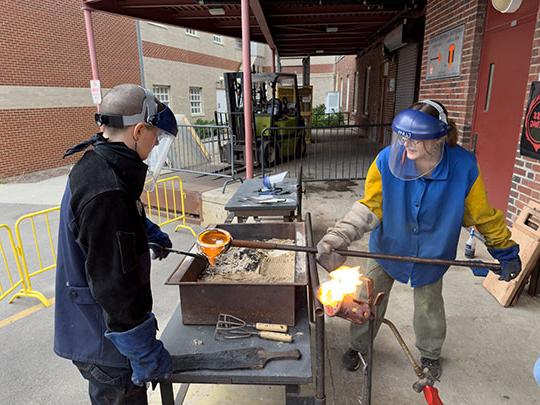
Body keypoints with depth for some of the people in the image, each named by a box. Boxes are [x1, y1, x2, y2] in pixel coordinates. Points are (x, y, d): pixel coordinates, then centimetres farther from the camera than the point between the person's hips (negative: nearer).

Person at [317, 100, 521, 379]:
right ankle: (358, 346, 42)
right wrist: (337, 237, -34)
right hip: (388, 247, 0)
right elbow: (369, 208, -21)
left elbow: (483, 215, -9)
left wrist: (506, 251, 2)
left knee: (429, 308, 21)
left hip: (431, 254, 1)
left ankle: (430, 354, 52)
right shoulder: (387, 160, -27)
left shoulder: (464, 167, -25)